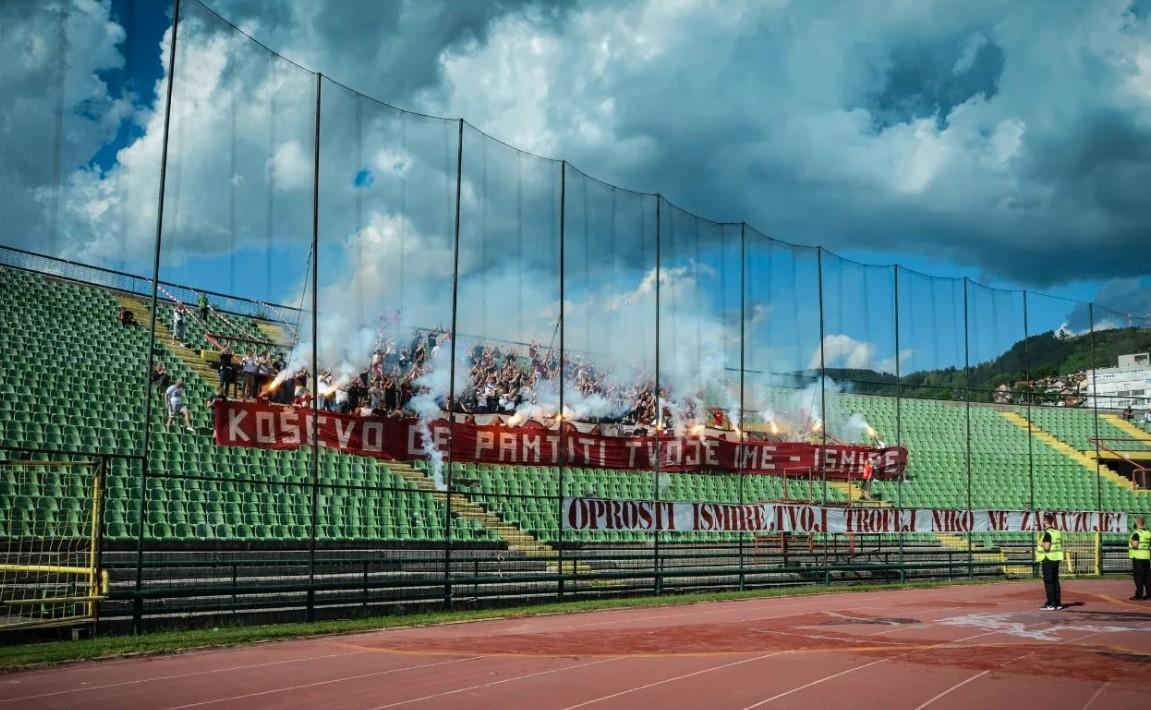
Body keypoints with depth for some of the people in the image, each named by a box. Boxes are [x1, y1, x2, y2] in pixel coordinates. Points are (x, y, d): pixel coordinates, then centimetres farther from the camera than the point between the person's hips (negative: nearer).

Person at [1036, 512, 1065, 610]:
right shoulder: (1057, 533, 12)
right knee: (1055, 581, 12)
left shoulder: (1048, 533, -17)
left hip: (1048, 560, -9)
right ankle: (1058, 603, 15)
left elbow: (1047, 547, -24)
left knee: (1048, 582, -6)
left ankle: (1050, 604, -6)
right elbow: (1060, 546, 16)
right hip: (1056, 560, 9)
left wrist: (1040, 543, -6)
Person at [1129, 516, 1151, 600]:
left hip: (1137, 557, -7)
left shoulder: (1136, 533, -13)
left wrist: (1131, 542, -3)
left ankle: (1139, 594, -5)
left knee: (1138, 577, -5)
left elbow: (1135, 545, -21)